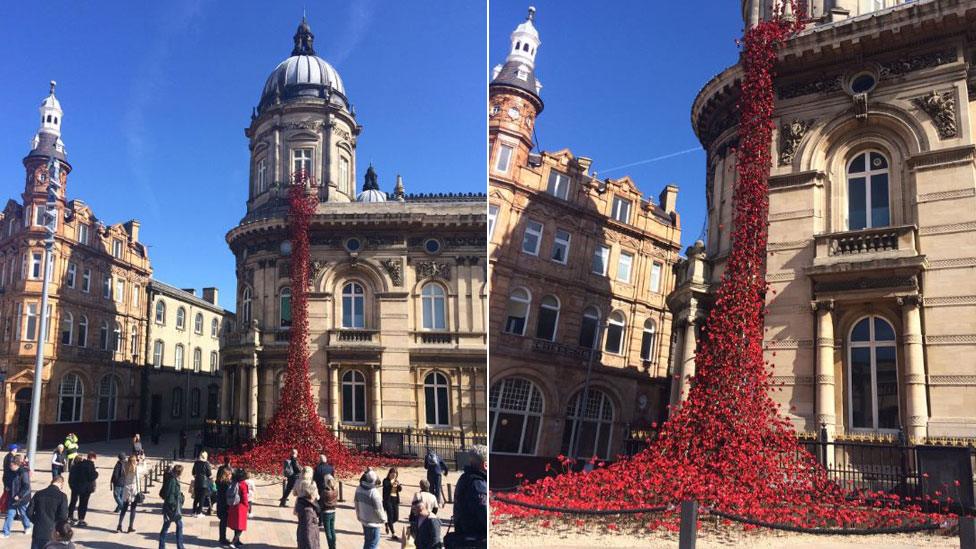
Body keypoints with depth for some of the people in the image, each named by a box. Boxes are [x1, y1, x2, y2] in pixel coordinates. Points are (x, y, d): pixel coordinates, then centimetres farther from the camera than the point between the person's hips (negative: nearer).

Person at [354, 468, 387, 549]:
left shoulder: (359, 489, -5)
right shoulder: (374, 492, -28)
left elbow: (357, 503, 8)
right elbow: (378, 509, -22)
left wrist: (359, 515, 22)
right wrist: (383, 519, -4)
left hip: (364, 520, 7)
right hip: (373, 522, -7)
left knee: (367, 542, 23)